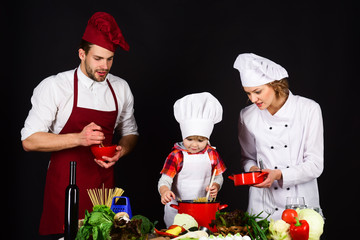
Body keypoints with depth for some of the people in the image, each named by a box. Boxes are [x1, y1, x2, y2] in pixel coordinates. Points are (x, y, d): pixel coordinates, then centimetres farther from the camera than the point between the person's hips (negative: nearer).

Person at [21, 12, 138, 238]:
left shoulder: (121, 88, 6)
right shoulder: (54, 87, -6)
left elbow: (130, 132, 18)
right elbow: (29, 140, -10)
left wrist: (121, 151, -4)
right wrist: (78, 138, -20)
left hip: (104, 185, 3)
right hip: (65, 187, -3)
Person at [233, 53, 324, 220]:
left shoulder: (309, 109, -7)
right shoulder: (247, 116, 1)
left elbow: (315, 165, -7)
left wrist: (279, 174, -20)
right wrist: (253, 169, -7)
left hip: (301, 203, -1)